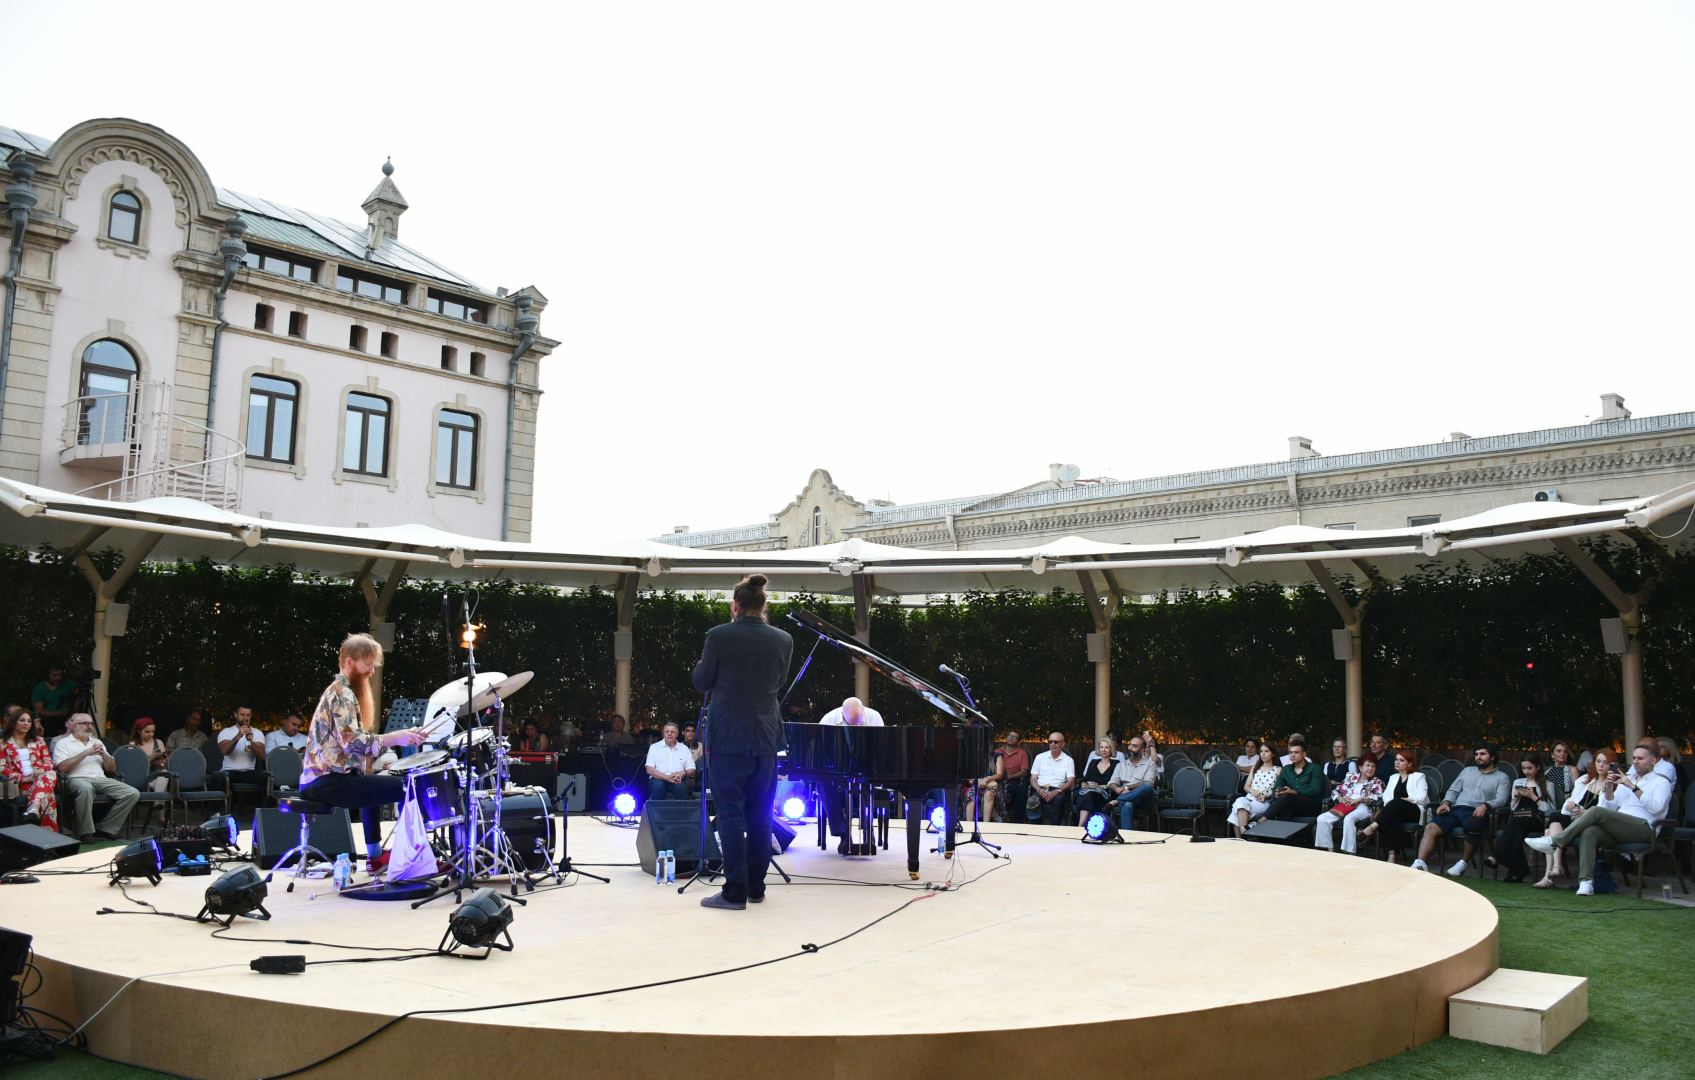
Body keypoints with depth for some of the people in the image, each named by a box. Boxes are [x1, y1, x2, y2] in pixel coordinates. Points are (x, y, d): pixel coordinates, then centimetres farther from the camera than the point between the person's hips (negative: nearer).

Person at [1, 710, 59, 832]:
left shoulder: (38, 740, 22)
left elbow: (48, 761, 17)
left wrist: (42, 770, -8)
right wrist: (22, 778, -12)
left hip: (40, 777, 2)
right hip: (21, 783, -2)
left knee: (50, 775, -40)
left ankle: (34, 810, -61)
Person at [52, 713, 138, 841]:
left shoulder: (97, 742, 27)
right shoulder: (63, 743, 11)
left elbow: (112, 768, 22)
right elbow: (62, 767, -7)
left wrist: (103, 754, 4)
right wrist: (85, 753, -8)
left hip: (101, 779, 5)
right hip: (76, 779, -5)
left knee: (133, 793, -18)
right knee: (85, 788, -43)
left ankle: (106, 829, -12)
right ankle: (85, 833, -34)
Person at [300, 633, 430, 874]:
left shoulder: (339, 690, 20)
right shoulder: (342, 693, -12)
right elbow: (351, 741, -25)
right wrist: (394, 738, -29)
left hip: (319, 777, 11)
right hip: (329, 780, -11)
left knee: (375, 783, 37)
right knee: (407, 788, -18)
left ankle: (375, 856, 38)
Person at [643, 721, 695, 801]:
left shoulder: (684, 749, 17)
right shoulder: (654, 747, 12)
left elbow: (692, 770, 11)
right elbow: (649, 770, 0)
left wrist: (683, 773, -14)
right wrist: (667, 777, -15)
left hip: (678, 781, 1)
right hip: (659, 779, -1)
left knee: (681, 786, -33)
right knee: (657, 785, -34)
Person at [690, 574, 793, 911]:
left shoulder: (719, 636, -11)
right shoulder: (783, 640, 0)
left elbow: (701, 682, -1)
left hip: (727, 737, -4)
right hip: (766, 737, 4)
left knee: (730, 814, 1)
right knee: (760, 815, 12)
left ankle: (735, 892, 1)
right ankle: (756, 887, 18)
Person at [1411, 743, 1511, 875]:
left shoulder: (1501, 777, 15)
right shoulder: (1467, 771, 28)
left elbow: (1501, 800, -1)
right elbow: (1453, 790, 23)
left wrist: (1485, 806, -21)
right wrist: (1446, 802, 2)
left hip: (1476, 813, -4)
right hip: (1456, 809, 4)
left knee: (1472, 826, -41)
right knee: (1431, 827, -25)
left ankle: (1464, 862, -19)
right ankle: (1419, 864, -37)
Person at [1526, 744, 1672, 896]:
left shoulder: (1661, 782, 12)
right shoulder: (1626, 780, 30)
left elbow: (1656, 807, -9)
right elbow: (1611, 807, 20)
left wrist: (1633, 787, -14)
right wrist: (1608, 788, 3)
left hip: (1643, 828, -5)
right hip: (1620, 828, 5)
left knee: (1596, 811, -28)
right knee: (1589, 832, -29)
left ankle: (1555, 843, -27)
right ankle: (1586, 882, -37)